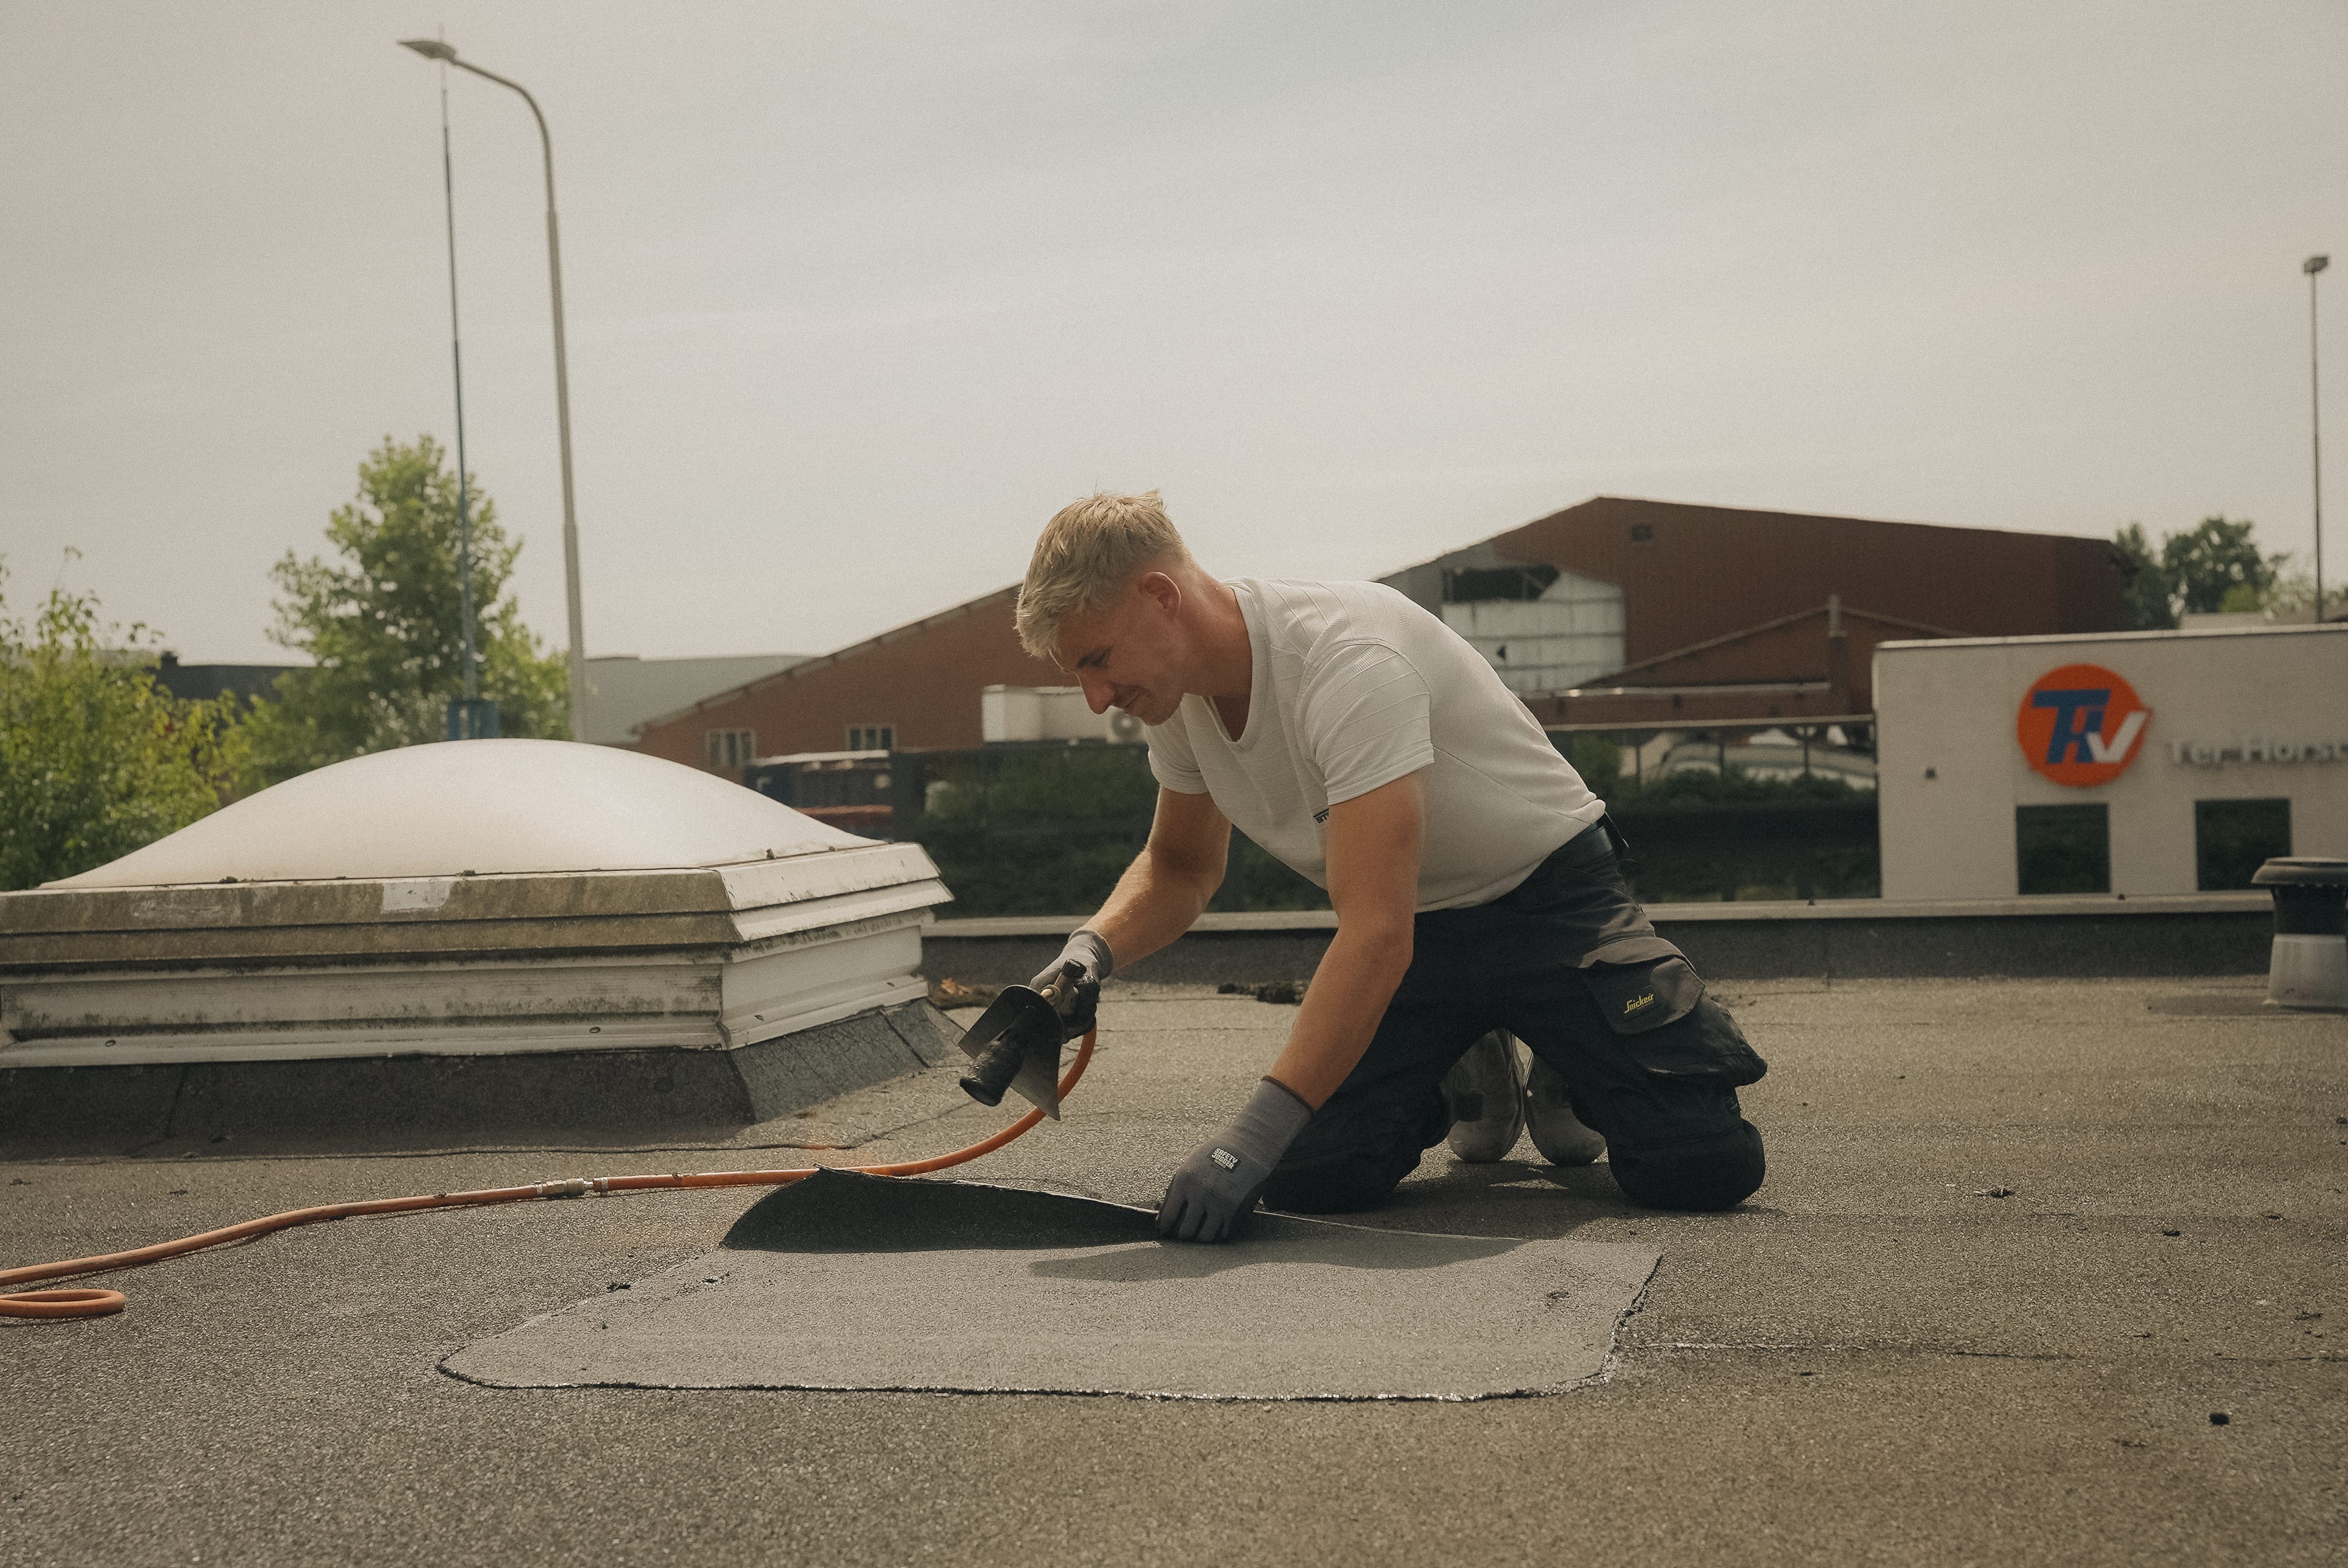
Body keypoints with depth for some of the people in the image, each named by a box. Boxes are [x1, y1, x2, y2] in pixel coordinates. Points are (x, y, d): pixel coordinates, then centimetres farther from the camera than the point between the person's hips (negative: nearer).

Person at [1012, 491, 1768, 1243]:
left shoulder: (1345, 658, -33)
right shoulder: (1181, 696, -7)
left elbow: (1377, 933, -40)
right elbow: (1179, 868, 12)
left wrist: (1254, 1133, -46)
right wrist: (1094, 947, -11)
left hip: (1547, 899, -6)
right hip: (1412, 928, 6)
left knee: (1703, 1166, -21)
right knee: (1309, 1177, -16)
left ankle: (1571, 1077, 14)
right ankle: (1465, 1079, 17)